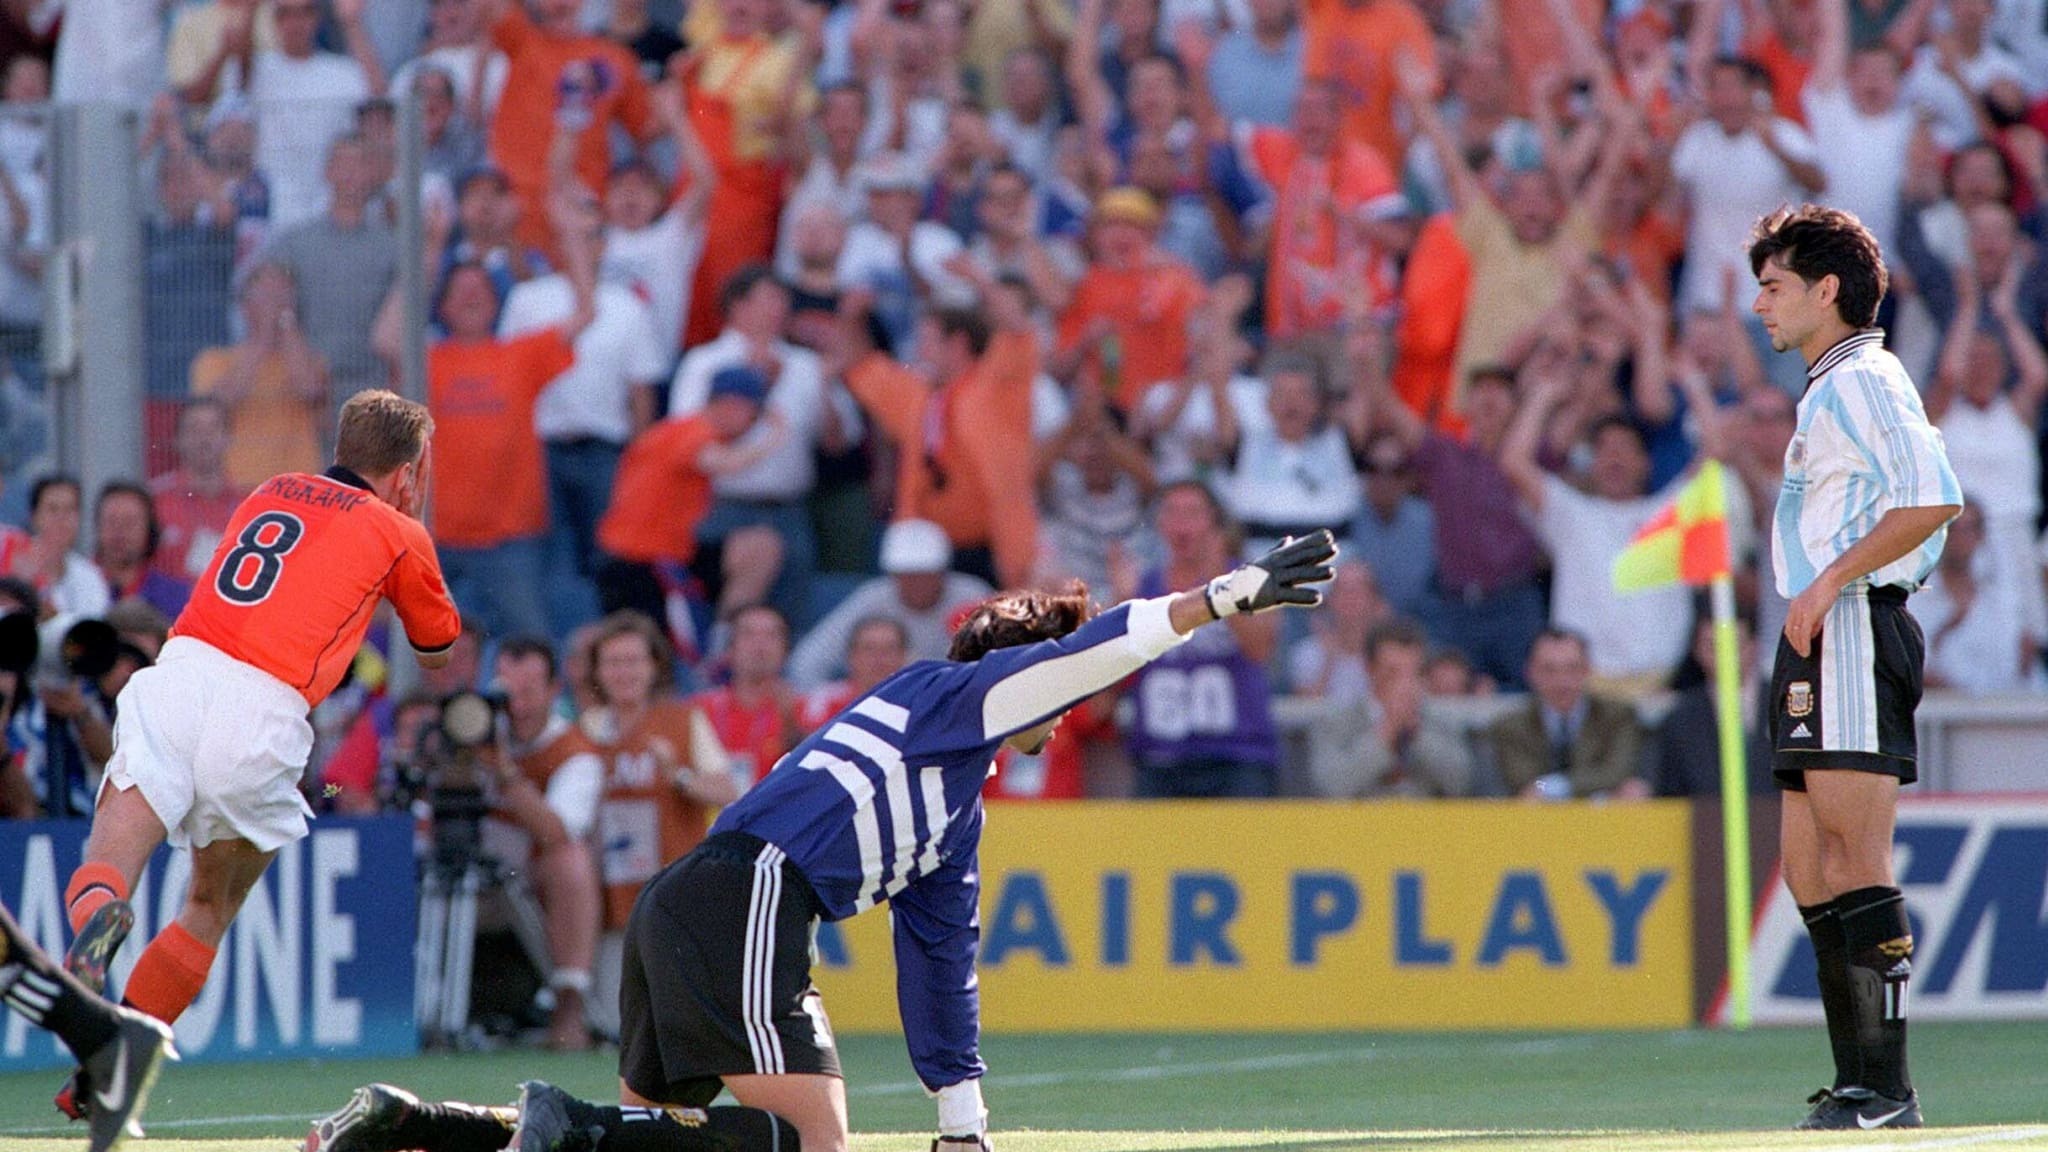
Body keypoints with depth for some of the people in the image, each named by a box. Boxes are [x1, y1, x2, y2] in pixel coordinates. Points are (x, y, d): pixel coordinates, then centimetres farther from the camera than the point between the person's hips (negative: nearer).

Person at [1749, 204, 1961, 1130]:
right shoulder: (1829, 392, 23)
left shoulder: (1865, 382, -8)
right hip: (1818, 640, 11)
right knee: (1809, 868, 8)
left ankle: (1886, 1084, -14)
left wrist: (1830, 580, -20)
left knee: (1856, 861, -13)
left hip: (1852, 631, -11)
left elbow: (1933, 498, -21)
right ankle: (1858, 1083, 10)